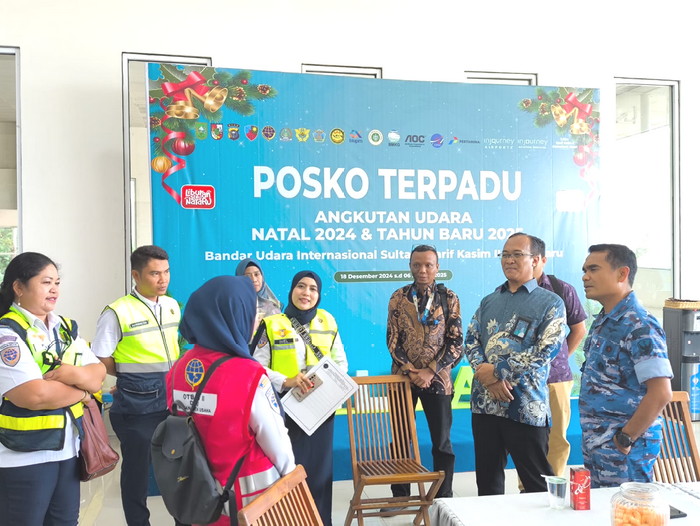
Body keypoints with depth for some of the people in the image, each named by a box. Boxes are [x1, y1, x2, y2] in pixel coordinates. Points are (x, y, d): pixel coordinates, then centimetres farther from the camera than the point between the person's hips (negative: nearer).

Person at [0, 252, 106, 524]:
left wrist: (74, 373, -18)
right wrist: (83, 390, -9)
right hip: (24, 457, -6)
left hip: (68, 448, 7)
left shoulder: (66, 328, 8)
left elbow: (98, 374, 3)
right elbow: (35, 395, -24)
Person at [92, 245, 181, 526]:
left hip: (172, 395, 5)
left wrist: (172, 376, 8)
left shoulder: (172, 306, 5)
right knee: (137, 464, 9)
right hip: (137, 401, -5)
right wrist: (134, 376, -2)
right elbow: (101, 361, -9)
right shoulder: (118, 312, -13)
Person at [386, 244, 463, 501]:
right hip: (403, 377, 1)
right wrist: (411, 371, -11)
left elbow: (455, 343, -5)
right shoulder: (398, 297, 1)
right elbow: (392, 340, 0)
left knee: (442, 442, 6)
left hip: (437, 379, -1)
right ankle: (399, 496, 23)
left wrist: (429, 372, -13)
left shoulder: (449, 298, -2)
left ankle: (444, 497, 20)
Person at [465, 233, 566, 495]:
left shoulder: (551, 303, -2)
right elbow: (471, 341, 8)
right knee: (487, 478, 15)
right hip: (485, 402, 5)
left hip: (526, 406, -5)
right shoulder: (488, 302, 14)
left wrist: (497, 370, -14)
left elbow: (546, 351, -13)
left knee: (537, 482, 4)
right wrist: (486, 376, -11)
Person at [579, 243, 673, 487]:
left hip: (622, 451, -8)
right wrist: (592, 438, 13)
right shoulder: (602, 322, 10)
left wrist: (625, 439, -18)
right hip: (596, 445, 9)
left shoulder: (639, 326, -18)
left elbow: (661, 394, -23)